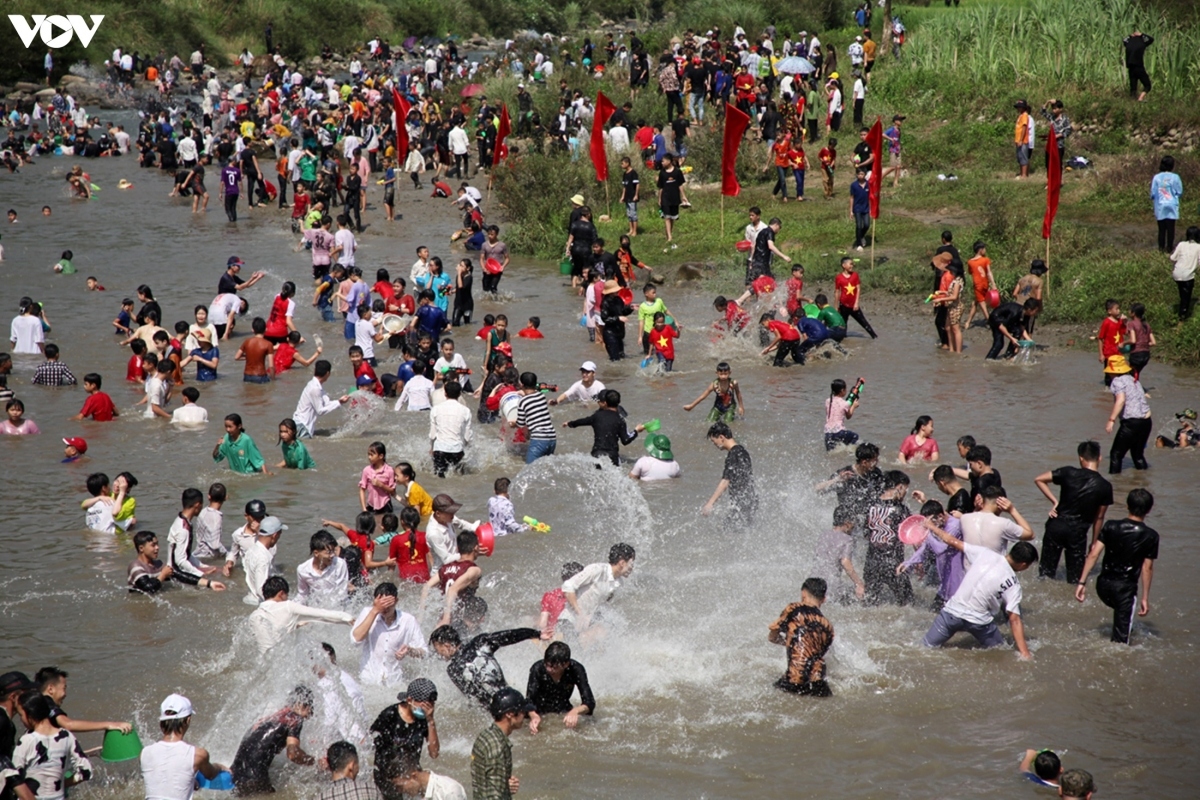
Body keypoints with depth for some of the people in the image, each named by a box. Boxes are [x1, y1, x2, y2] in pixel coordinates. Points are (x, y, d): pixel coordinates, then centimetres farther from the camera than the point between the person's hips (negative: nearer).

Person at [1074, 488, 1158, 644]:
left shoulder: (1111, 526, -2)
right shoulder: (1150, 536, -7)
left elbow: (1093, 554, -6)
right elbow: (1147, 568, -5)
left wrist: (1082, 582, -3)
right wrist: (1145, 598, 2)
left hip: (1103, 585, 4)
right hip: (1125, 588, -4)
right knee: (1121, 638, 0)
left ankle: (1114, 645, 46)